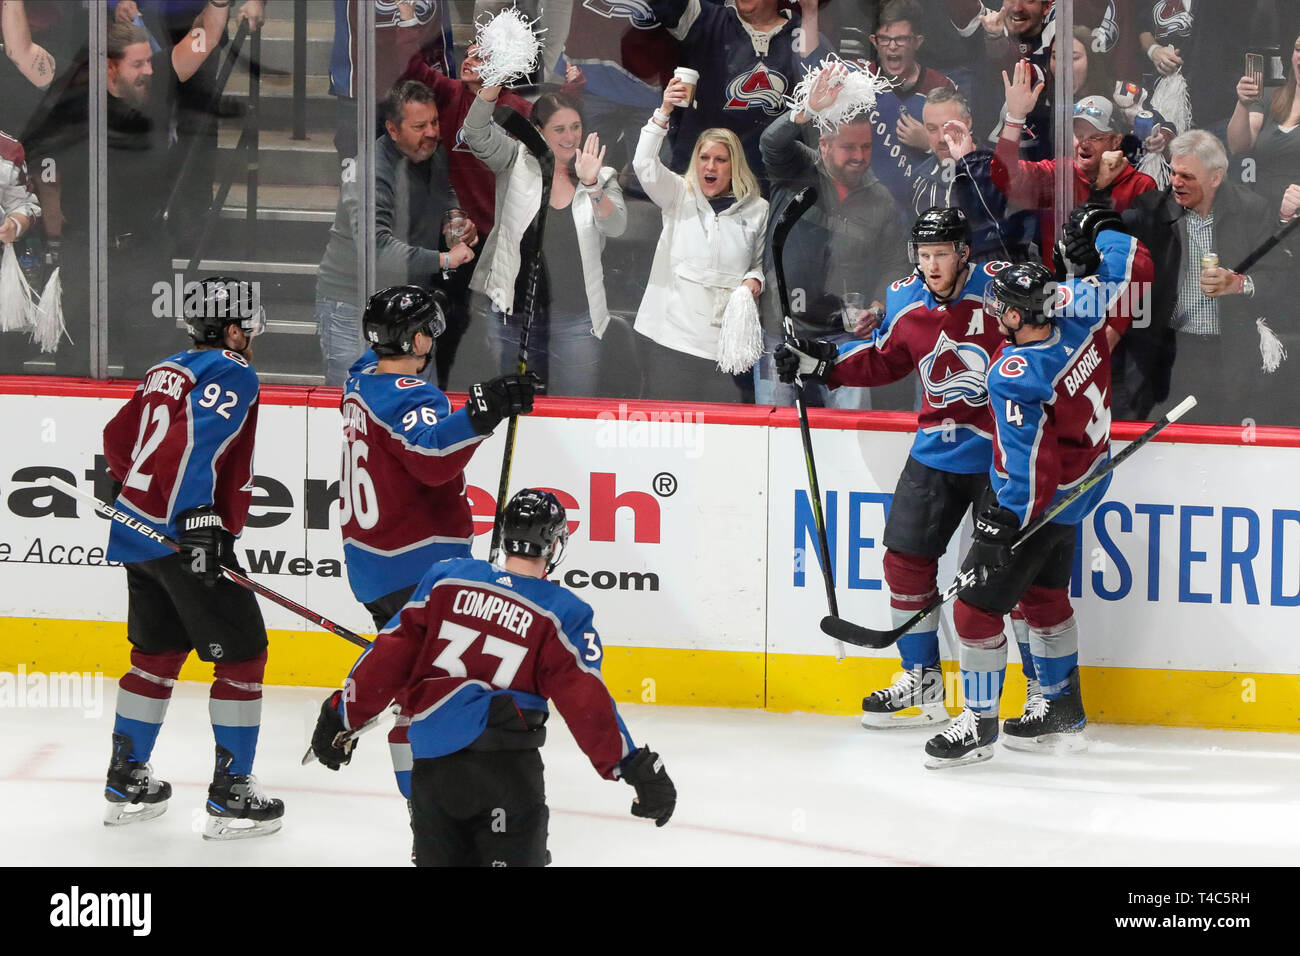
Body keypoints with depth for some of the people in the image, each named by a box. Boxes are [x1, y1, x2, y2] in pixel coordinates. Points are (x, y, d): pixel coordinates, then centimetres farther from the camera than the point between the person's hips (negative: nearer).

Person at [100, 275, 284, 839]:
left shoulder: (169, 370, 16)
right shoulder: (231, 374, -10)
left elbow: (119, 438, 24)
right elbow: (193, 442, -24)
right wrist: (196, 519, -29)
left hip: (138, 535, 9)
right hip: (187, 538, -9)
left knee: (157, 652, 20)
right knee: (242, 656, -1)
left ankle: (126, 779, 24)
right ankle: (231, 796, -2)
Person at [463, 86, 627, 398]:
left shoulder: (601, 179, 6)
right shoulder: (518, 163, 3)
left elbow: (615, 226, -9)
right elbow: (477, 133, -12)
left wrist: (591, 185, -27)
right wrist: (494, 83, -27)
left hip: (574, 322, 1)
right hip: (508, 313, -1)